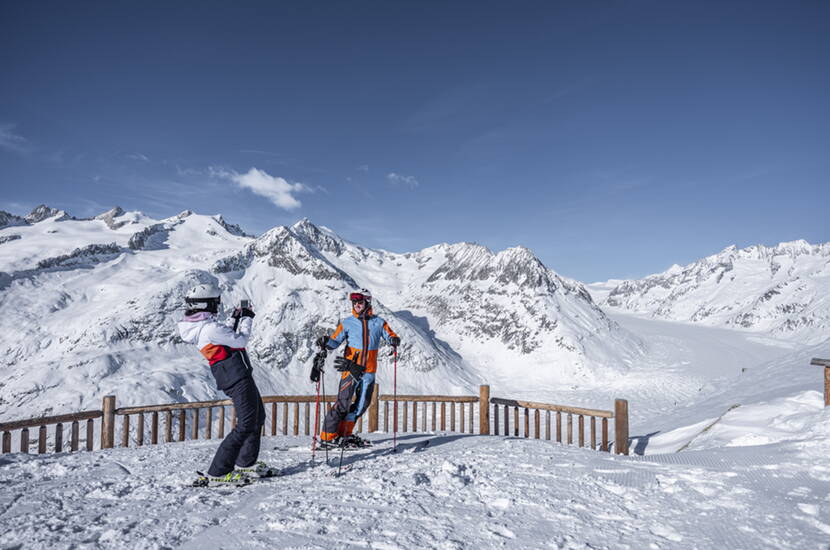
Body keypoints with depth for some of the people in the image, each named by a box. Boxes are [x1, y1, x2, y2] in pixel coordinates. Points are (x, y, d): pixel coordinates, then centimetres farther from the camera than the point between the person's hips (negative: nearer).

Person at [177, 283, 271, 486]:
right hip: (238, 378, -11)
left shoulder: (200, 326, 10)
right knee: (246, 424, -8)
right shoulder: (209, 328, -20)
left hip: (238, 377, 11)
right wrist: (247, 319, -2)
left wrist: (235, 319, 18)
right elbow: (241, 340, -17)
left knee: (258, 417, 21)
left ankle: (246, 463, 34)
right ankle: (216, 473, -4)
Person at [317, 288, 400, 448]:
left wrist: (394, 340, -17)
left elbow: (390, 335, 6)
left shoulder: (378, 322, 7)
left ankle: (344, 434, 25)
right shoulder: (347, 323, 4)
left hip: (369, 371, 3)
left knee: (362, 405, 10)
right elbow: (335, 341, 0)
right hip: (351, 369, -3)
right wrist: (326, 342, -21)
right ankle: (328, 436, 2)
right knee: (343, 402, -9)